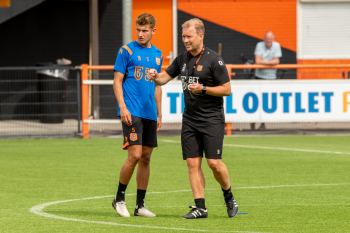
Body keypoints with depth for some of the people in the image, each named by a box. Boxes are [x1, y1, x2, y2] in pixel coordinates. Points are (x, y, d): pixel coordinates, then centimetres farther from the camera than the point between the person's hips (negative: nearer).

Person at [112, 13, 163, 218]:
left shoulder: (157, 54, 14)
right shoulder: (127, 51, -2)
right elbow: (117, 80, -3)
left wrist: (159, 113, 18)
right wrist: (122, 107, -13)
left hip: (150, 114, 6)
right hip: (132, 112, -6)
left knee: (146, 158, 5)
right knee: (135, 155, -14)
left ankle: (140, 205, 11)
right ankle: (119, 198, 3)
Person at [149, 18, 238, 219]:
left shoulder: (214, 60, -9)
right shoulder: (183, 59, 11)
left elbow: (227, 89, -10)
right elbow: (165, 78, 16)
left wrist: (203, 89, -20)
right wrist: (155, 76, -6)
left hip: (212, 119, -6)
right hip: (190, 119, 6)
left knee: (214, 162, -9)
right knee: (193, 163, -1)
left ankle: (229, 196, 15)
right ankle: (200, 207, 1)